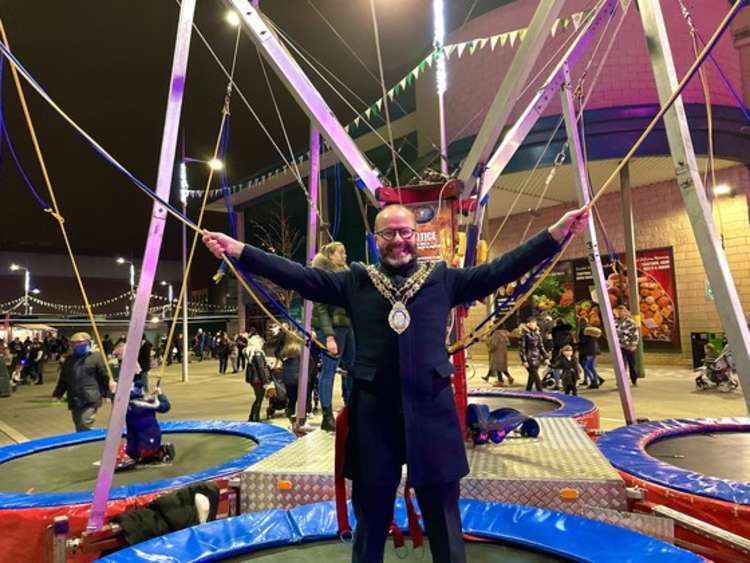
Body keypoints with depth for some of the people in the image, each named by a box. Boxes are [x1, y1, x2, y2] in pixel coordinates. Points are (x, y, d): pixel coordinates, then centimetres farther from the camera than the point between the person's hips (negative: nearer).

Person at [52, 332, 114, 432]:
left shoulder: (96, 357, -3)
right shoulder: (69, 360, 13)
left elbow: (105, 376, -3)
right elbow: (63, 380, 20)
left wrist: (108, 393, -4)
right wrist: (57, 394, 15)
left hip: (90, 400, -6)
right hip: (75, 401, 6)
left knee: (85, 428, -13)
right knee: (80, 429, 12)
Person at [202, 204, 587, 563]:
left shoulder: (444, 279, 5)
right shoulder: (355, 281, 5)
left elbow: (502, 268, 1)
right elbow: (298, 276, 0)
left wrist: (557, 231, -4)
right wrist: (238, 250, -6)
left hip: (432, 412, 0)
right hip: (372, 413, 0)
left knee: (443, 517, 16)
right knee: (371, 515, 18)